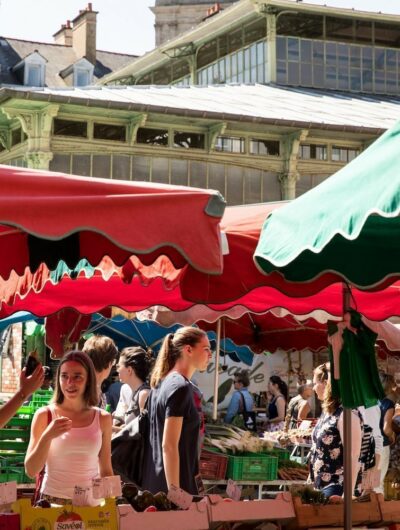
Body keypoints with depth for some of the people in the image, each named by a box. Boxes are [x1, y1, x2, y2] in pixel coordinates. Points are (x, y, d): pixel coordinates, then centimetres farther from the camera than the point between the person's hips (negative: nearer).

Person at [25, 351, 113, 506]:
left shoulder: (103, 419, 1)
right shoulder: (45, 415, -5)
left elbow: (106, 471, 11)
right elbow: (31, 471, -7)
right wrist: (47, 437, -19)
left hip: (90, 503, 2)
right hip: (52, 501, -2)